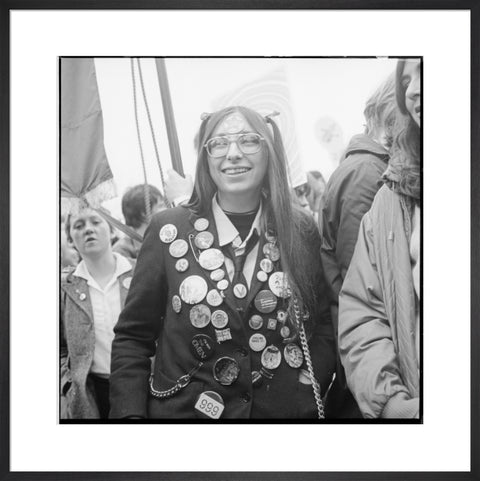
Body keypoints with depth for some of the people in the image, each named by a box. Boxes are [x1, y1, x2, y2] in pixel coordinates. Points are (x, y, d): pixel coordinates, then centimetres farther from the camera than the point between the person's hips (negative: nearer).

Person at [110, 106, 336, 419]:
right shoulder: (169, 230, -6)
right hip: (185, 410, -1)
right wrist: (130, 414, -12)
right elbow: (132, 337, -3)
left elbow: (323, 325, 1)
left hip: (286, 410, 1)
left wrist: (309, 397, -12)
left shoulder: (301, 230, -3)